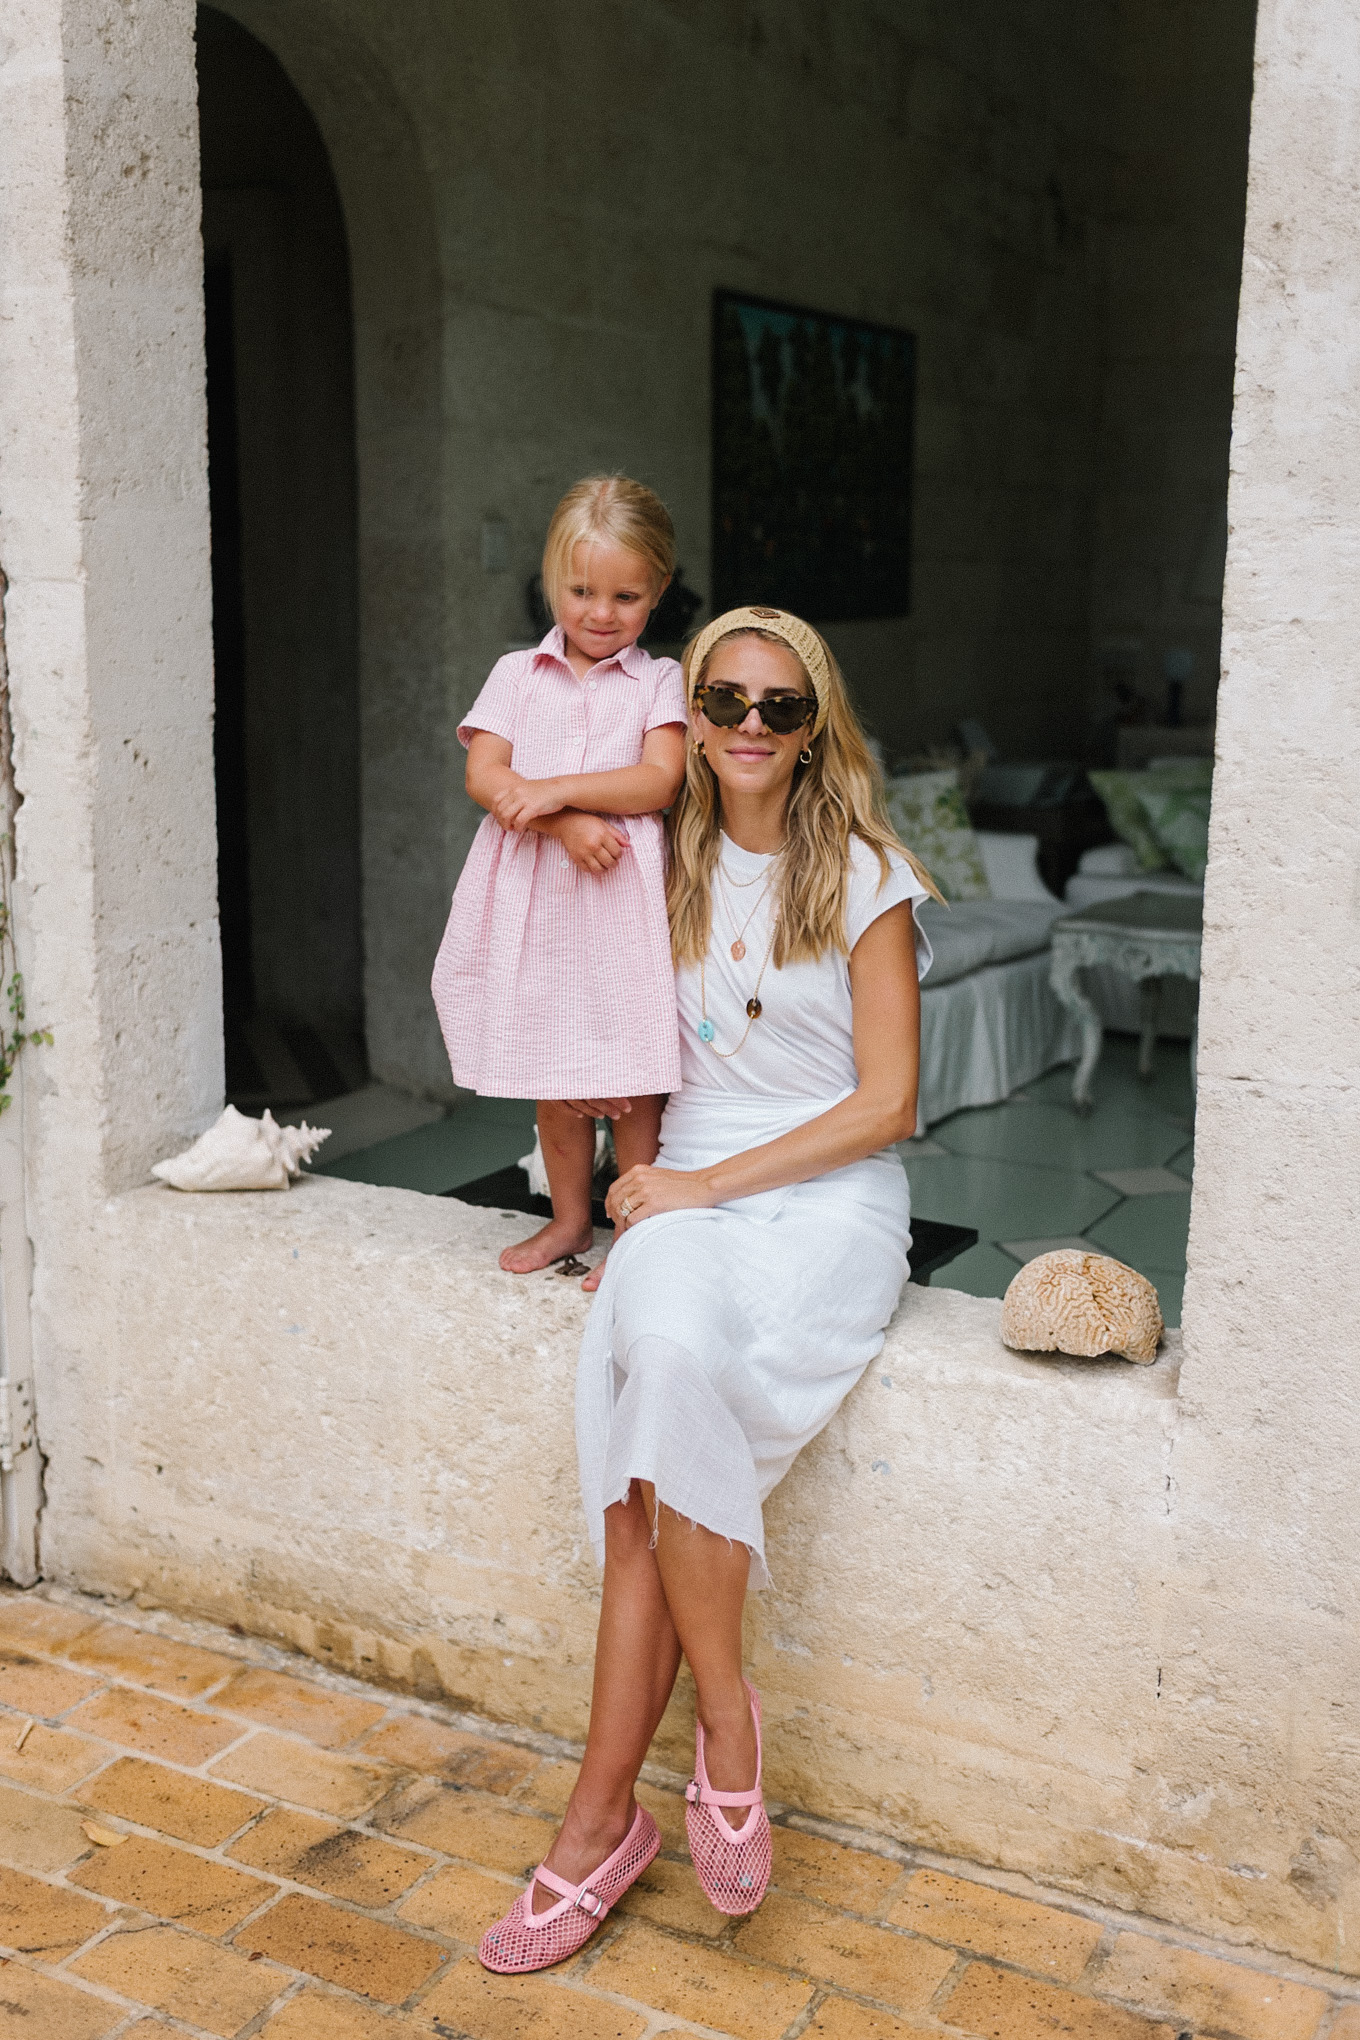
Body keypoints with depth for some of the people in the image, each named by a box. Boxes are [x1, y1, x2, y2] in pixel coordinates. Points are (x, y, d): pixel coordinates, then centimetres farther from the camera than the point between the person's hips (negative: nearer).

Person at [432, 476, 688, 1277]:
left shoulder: (660, 681, 4)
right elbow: (484, 773, -2)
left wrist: (555, 789, -17)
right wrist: (564, 822, -17)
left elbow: (660, 780, -9)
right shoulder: (518, 673, 10)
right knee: (550, 1076, 14)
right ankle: (570, 1218, 30)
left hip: (622, 894, -3)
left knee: (630, 1078, -1)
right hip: (530, 894, 3)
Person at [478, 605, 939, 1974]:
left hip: (828, 1194, -4)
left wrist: (704, 1184, -11)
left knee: (669, 1374, -31)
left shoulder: (863, 875, -1)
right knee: (660, 1350, -29)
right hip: (688, 1185, 4)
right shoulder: (672, 864, 12)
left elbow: (886, 1104, -5)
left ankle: (602, 1818, -18)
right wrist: (649, 1181, 4)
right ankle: (727, 1724, -13)